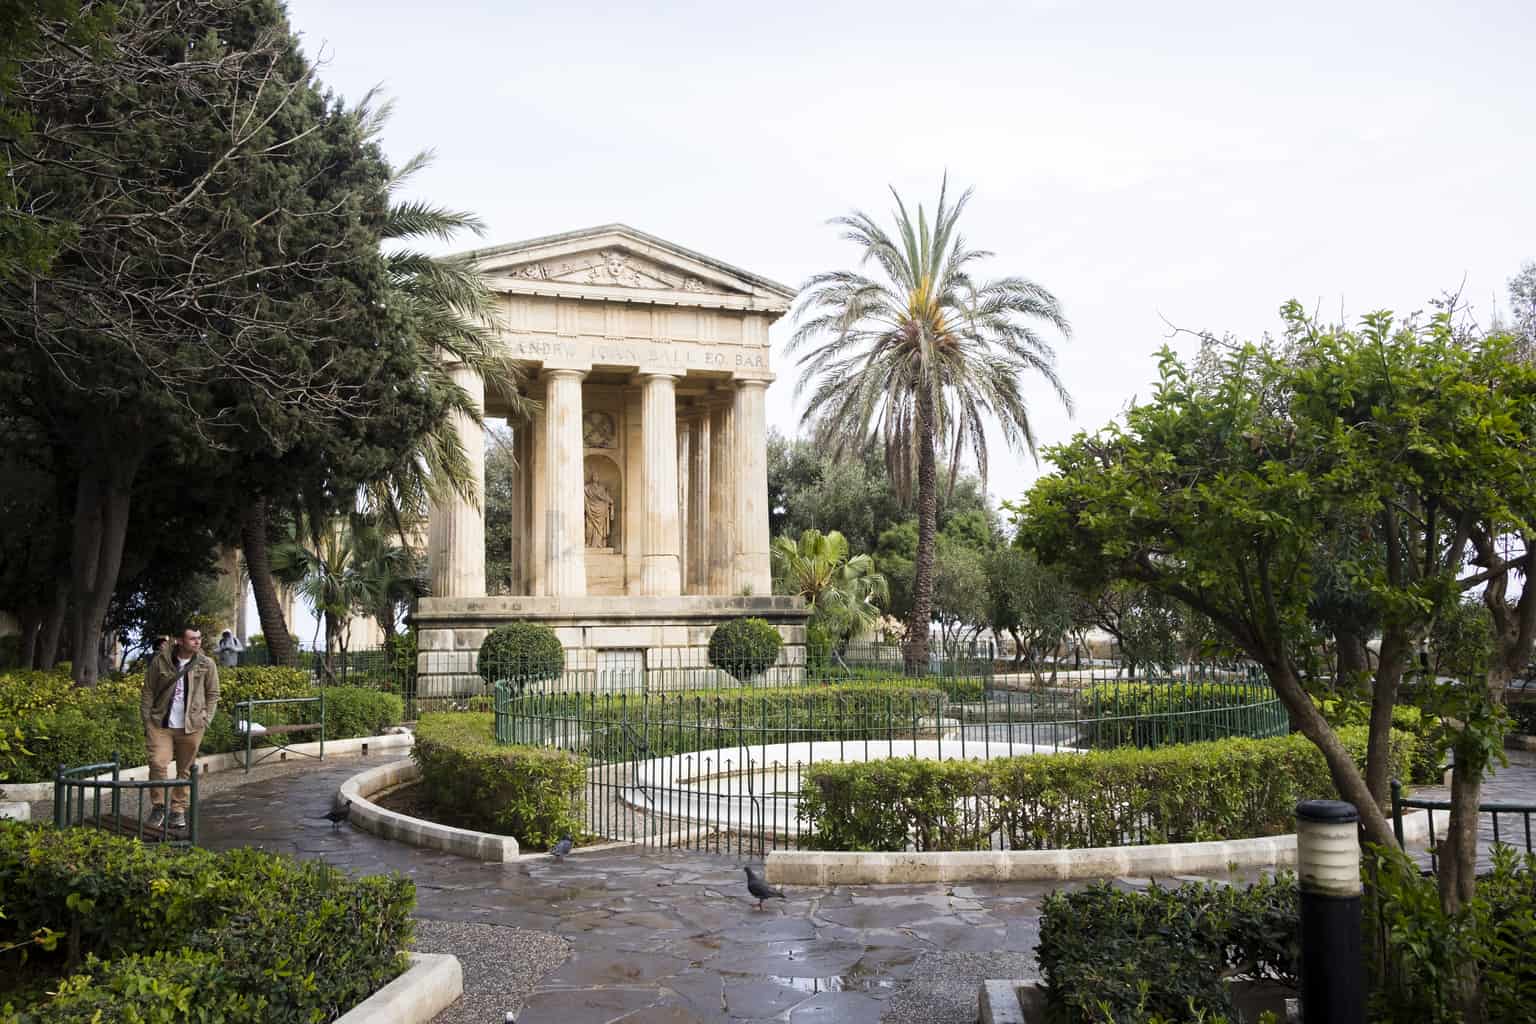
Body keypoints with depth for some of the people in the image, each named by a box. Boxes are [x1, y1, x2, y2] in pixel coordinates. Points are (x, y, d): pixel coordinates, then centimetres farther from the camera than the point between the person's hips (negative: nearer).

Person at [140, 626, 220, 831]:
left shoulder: (207, 665, 1)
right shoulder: (160, 661, -2)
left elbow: (212, 695, 8)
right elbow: (148, 692, 4)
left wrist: (205, 720, 0)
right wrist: (147, 721, -1)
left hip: (191, 727, 1)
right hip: (160, 724, -1)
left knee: (185, 770, 8)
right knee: (158, 763, -13)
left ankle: (178, 810, 20)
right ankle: (158, 806, 4)